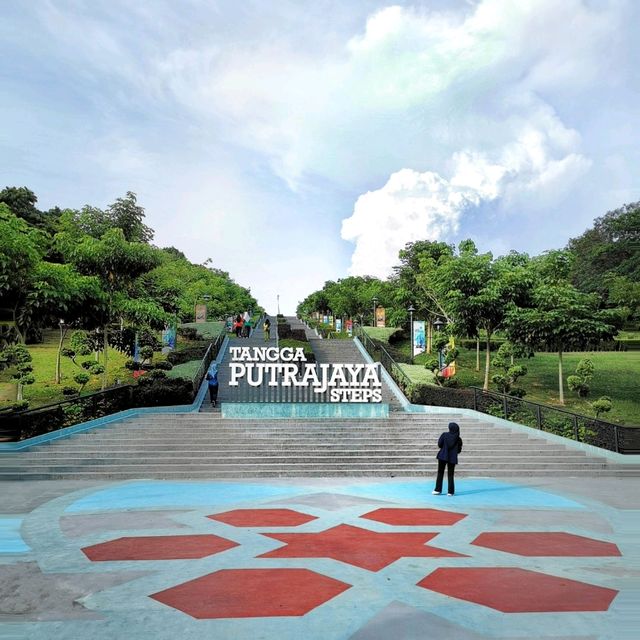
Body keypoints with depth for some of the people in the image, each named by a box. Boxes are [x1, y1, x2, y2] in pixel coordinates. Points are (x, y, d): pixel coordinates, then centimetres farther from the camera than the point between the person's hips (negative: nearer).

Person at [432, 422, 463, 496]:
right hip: (452, 458, 1)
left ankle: (438, 490, 10)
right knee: (450, 475, 9)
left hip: (443, 456, -1)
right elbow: (459, 450, 2)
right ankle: (450, 491, 7)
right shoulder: (458, 439, -2)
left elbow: (439, 444, -7)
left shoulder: (444, 435, -7)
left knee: (440, 473, 9)